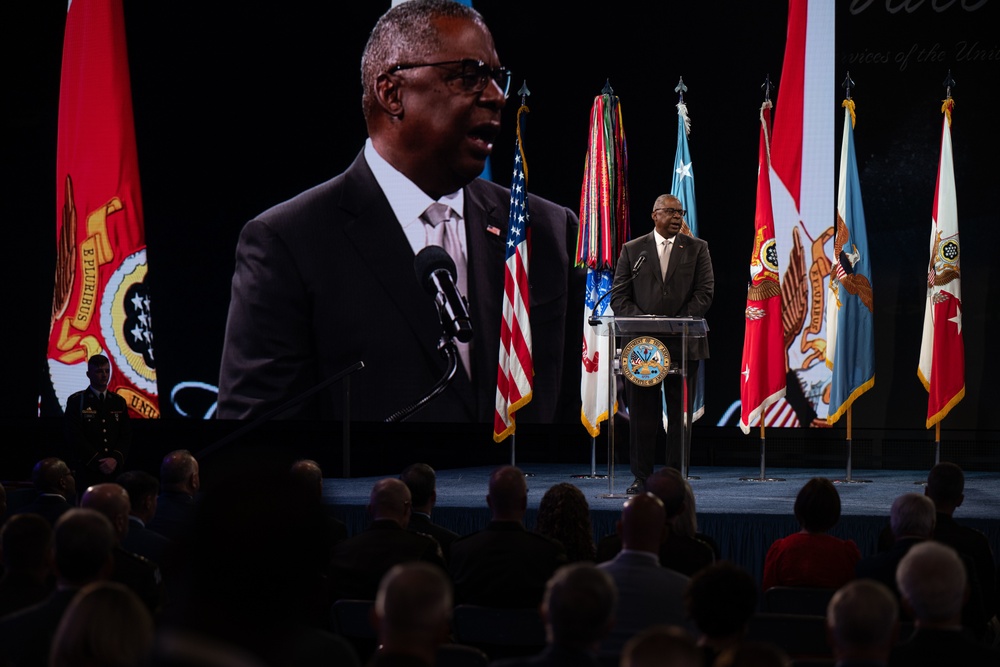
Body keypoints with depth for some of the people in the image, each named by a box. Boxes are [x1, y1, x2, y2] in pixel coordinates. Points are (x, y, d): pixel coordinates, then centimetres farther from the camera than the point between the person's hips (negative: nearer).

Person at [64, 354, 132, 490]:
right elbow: (75, 437, -5)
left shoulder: (119, 402, 14)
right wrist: (98, 462, -12)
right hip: (88, 472, -3)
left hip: (115, 470, 3)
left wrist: (116, 459, -8)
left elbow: (126, 436, 10)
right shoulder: (76, 401, 2)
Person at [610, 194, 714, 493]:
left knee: (680, 413, 2)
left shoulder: (697, 249, 8)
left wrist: (677, 323, -12)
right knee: (641, 412, 1)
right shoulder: (632, 250, 8)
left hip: (683, 343, 0)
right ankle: (641, 476, 8)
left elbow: (704, 292, 0)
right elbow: (619, 296, 4)